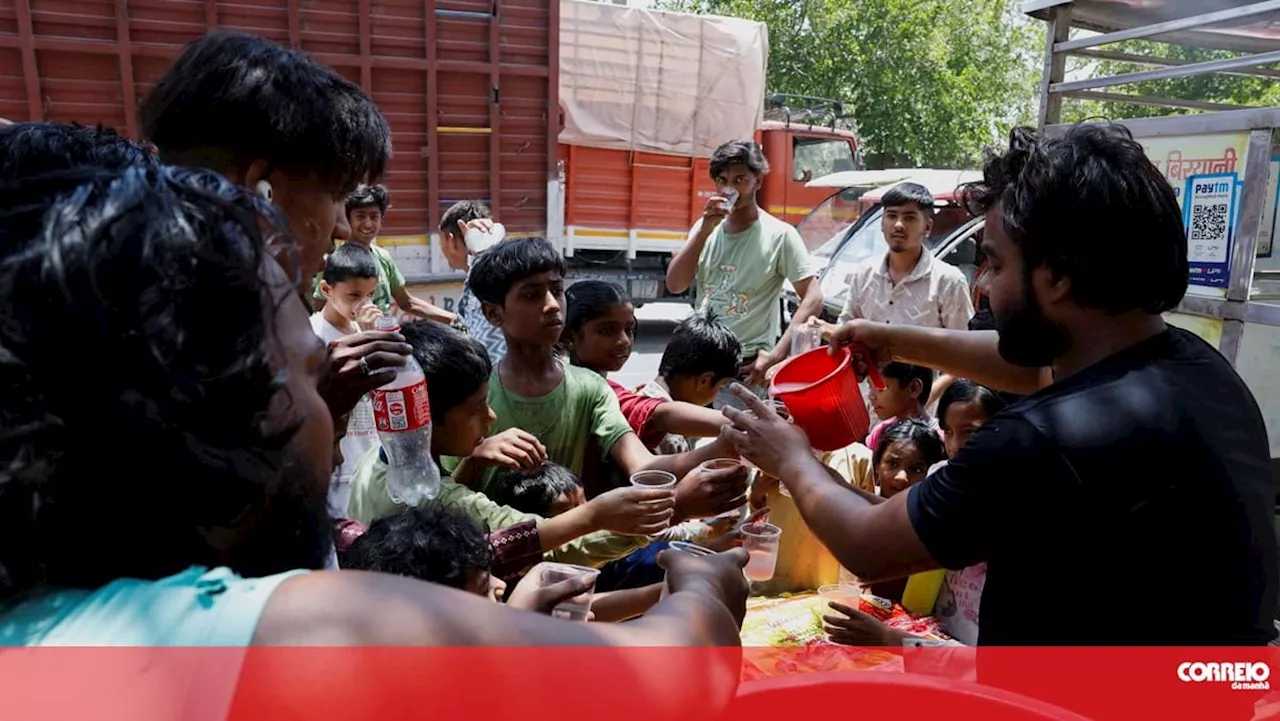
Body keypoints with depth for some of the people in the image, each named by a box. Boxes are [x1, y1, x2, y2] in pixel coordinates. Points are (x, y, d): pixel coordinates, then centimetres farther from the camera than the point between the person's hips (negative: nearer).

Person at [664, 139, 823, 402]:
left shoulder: (779, 235, -8)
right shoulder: (705, 228, 8)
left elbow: (813, 299, -12)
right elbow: (675, 285, -2)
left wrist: (776, 356, -21)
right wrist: (704, 231, -12)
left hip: (747, 368, -5)